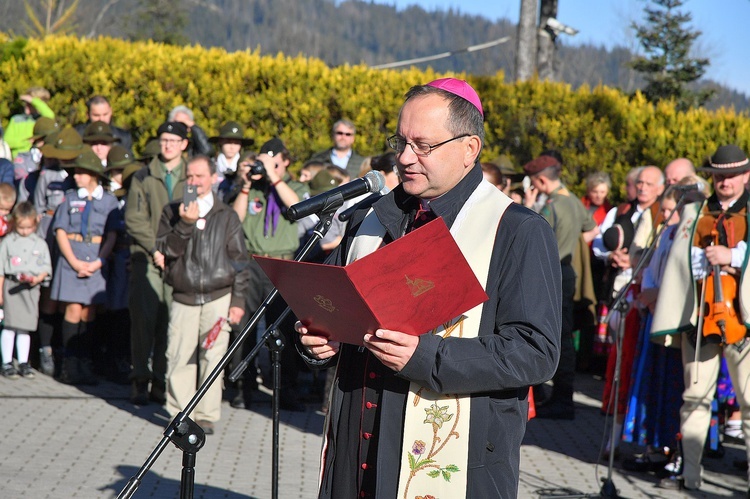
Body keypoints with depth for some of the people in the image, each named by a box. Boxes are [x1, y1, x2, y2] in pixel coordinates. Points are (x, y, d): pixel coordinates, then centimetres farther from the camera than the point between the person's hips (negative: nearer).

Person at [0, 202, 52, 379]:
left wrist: (38, 278, -13)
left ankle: (23, 363, 14)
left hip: (31, 289, 2)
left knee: (25, 327, 6)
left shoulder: (40, 243, 8)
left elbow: (46, 267, 7)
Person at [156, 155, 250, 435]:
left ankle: (206, 416, 3)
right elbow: (165, 249, -2)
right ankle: (181, 414, 5)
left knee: (212, 356, -4)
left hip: (218, 297, -1)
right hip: (183, 298, 1)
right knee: (179, 357, -5)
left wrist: (238, 300, 3)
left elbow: (239, 260, 9)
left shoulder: (226, 215, 9)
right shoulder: (172, 212, 10)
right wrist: (185, 224, -15)